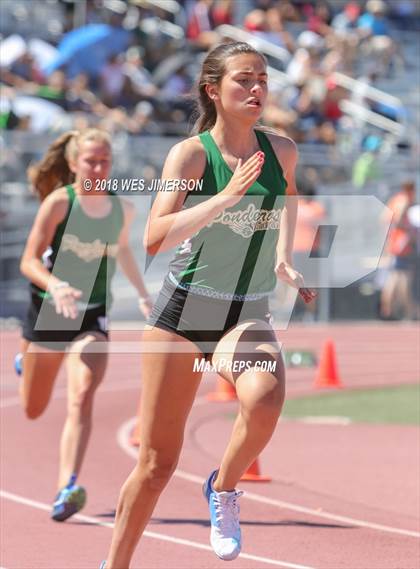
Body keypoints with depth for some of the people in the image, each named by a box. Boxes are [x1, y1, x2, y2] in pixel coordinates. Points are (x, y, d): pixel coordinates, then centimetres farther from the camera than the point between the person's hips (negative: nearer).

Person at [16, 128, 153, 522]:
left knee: (82, 396, -22)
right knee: (33, 410, 17)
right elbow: (30, 261, -18)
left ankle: (67, 488, -29)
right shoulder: (59, 202, -14)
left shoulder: (123, 209, -1)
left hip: (93, 315, 1)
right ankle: (26, 361, 54)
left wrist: (142, 293, 20)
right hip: (48, 311, -1)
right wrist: (56, 287, -35)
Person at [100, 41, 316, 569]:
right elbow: (155, 238, -25)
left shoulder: (281, 150, 1)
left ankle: (224, 487, -5)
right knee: (157, 462, 2)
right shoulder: (190, 154, -11)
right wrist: (227, 196, -32)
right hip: (183, 308, -2)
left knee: (264, 398, -33)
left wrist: (283, 259, 16)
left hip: (248, 315, 2)